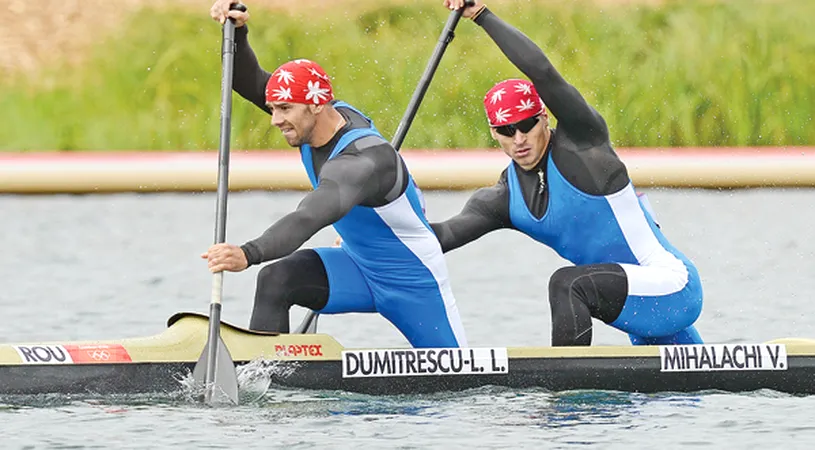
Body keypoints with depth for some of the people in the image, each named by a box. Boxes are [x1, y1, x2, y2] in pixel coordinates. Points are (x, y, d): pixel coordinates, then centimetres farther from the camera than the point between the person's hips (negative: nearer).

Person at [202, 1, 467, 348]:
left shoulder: (362, 160, -36)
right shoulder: (334, 114, -11)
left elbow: (311, 218, -52)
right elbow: (249, 83, -6)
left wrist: (249, 254, -66)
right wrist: (238, 32, -25)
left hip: (415, 281, -7)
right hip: (361, 267, 7)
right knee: (275, 280, -20)